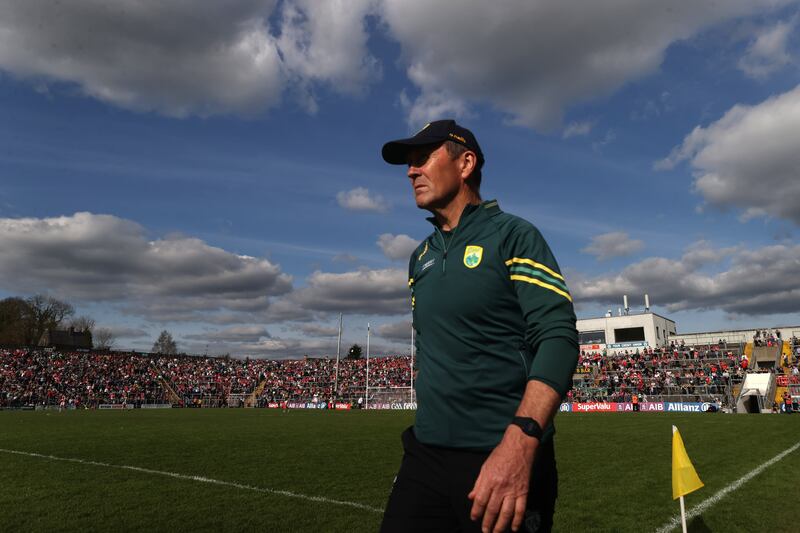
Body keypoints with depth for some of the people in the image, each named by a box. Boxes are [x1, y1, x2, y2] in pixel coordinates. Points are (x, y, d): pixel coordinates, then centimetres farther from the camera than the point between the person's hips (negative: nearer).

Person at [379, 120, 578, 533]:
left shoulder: (513, 236, -7)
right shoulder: (420, 257, 13)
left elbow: (557, 337, -17)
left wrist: (520, 440, -29)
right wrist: (427, 435, 17)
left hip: (503, 456, -5)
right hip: (425, 454, 6)